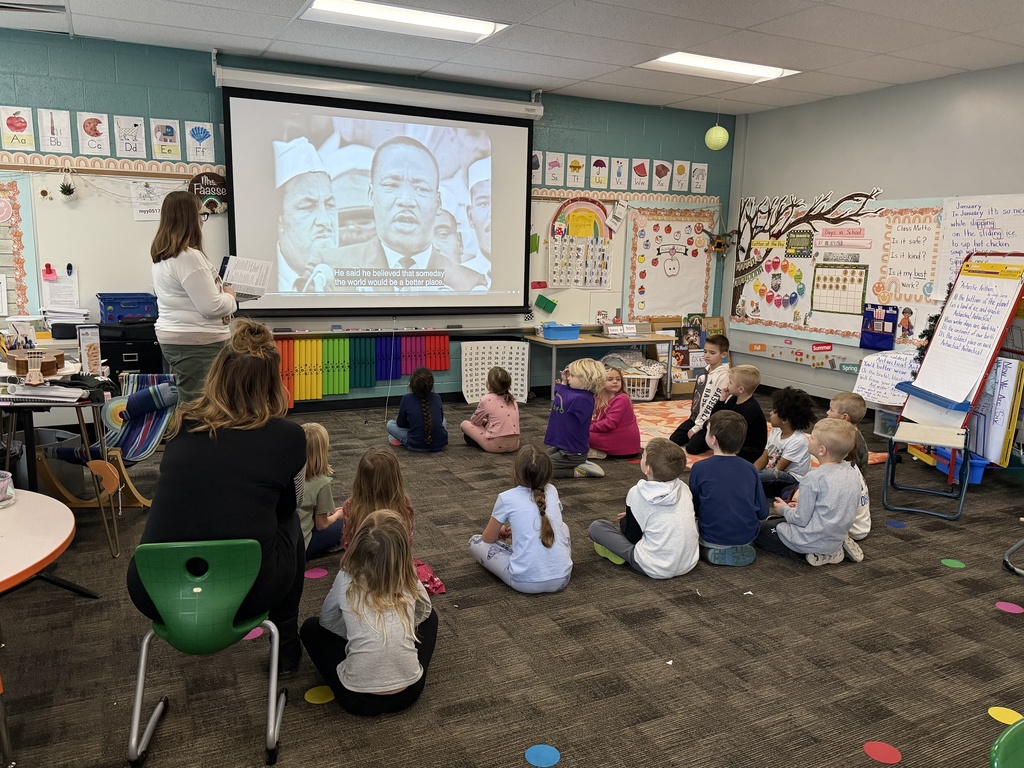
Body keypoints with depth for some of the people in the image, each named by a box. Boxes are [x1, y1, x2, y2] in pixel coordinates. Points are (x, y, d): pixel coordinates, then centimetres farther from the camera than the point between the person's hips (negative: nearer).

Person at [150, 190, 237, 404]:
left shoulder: (162, 256, 13)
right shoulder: (189, 257, -18)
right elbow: (211, 306, -20)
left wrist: (222, 292, 16)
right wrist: (230, 297, -1)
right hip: (197, 345, -10)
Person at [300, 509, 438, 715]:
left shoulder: (346, 579, -5)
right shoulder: (410, 582, -1)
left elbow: (326, 621, 14)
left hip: (357, 698, -1)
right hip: (408, 692, 1)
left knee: (311, 627, 20)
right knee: (429, 616, 25)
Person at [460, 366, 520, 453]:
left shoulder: (486, 399, -4)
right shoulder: (512, 400, 10)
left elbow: (474, 421, 9)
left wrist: (483, 420, 30)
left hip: (495, 446, -6)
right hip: (514, 445, 6)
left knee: (464, 424, 8)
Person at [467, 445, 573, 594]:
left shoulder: (507, 498, -5)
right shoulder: (552, 491, 7)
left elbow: (488, 538, 9)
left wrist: (500, 530, 31)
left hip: (526, 582, -4)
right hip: (561, 579, 4)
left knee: (475, 541, 14)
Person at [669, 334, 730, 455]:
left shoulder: (723, 376, -19)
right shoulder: (706, 369, 6)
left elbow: (714, 405, -20)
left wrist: (696, 427, -16)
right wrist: (694, 419, 10)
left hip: (709, 422, -8)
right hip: (696, 417, 8)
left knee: (692, 448, -18)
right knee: (673, 440, 0)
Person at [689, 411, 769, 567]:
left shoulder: (699, 468, -12)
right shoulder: (750, 469, -3)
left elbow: (694, 508, 0)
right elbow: (763, 513, 0)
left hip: (713, 539, -4)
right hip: (748, 537, 4)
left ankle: (710, 551, -2)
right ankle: (742, 549, 8)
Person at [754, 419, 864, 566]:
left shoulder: (814, 478, -25)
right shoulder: (853, 473, -3)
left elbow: (801, 520, -19)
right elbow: (835, 508, 9)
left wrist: (784, 509, 2)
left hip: (816, 541, -8)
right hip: (838, 536, 8)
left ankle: (811, 553, -3)